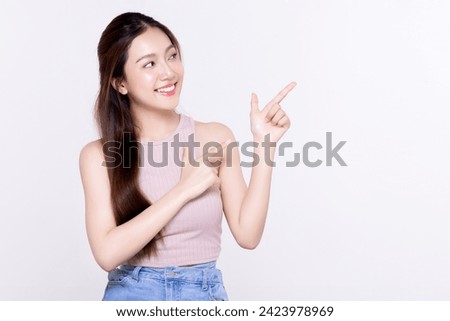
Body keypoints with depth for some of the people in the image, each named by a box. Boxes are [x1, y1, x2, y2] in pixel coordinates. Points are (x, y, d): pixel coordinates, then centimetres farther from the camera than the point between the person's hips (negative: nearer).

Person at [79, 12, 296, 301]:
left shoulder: (216, 138, -6)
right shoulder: (99, 155, -9)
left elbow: (247, 234, -8)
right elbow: (107, 253, -18)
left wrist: (264, 146, -13)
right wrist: (183, 190, -19)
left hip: (205, 294, 1)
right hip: (131, 294, -1)